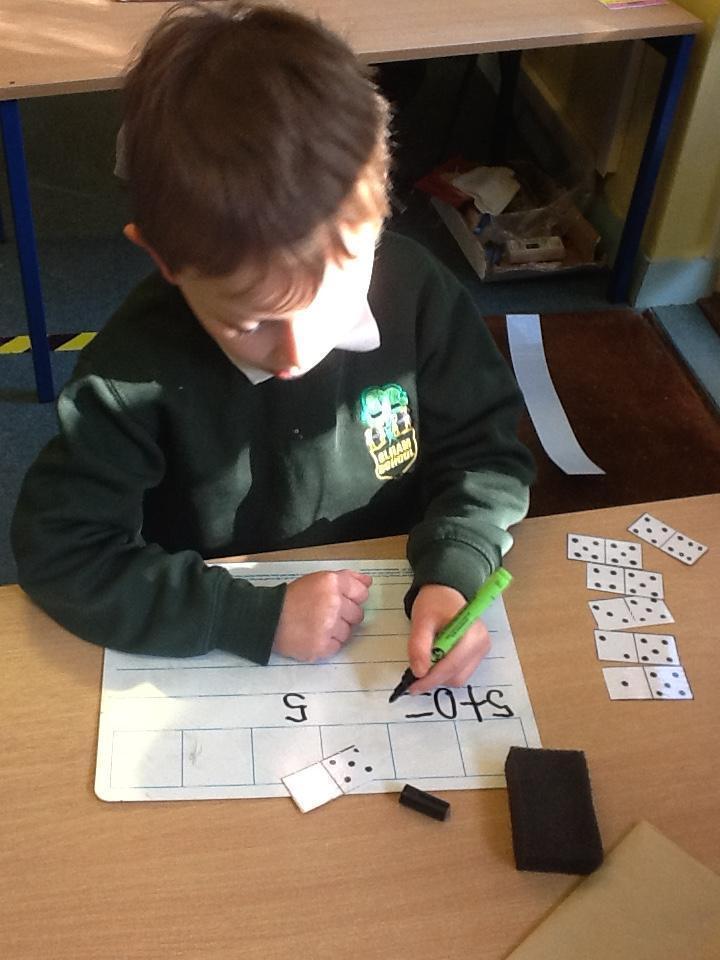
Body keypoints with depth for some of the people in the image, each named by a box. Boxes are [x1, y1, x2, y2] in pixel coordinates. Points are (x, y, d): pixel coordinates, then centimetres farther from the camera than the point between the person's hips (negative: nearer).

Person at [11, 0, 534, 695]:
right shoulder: (136, 367, -21)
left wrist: (453, 574, -23)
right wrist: (258, 616, -24)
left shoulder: (414, 289, -15)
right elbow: (58, 552, -18)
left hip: (400, 625, 2)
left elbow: (483, 450, -5)